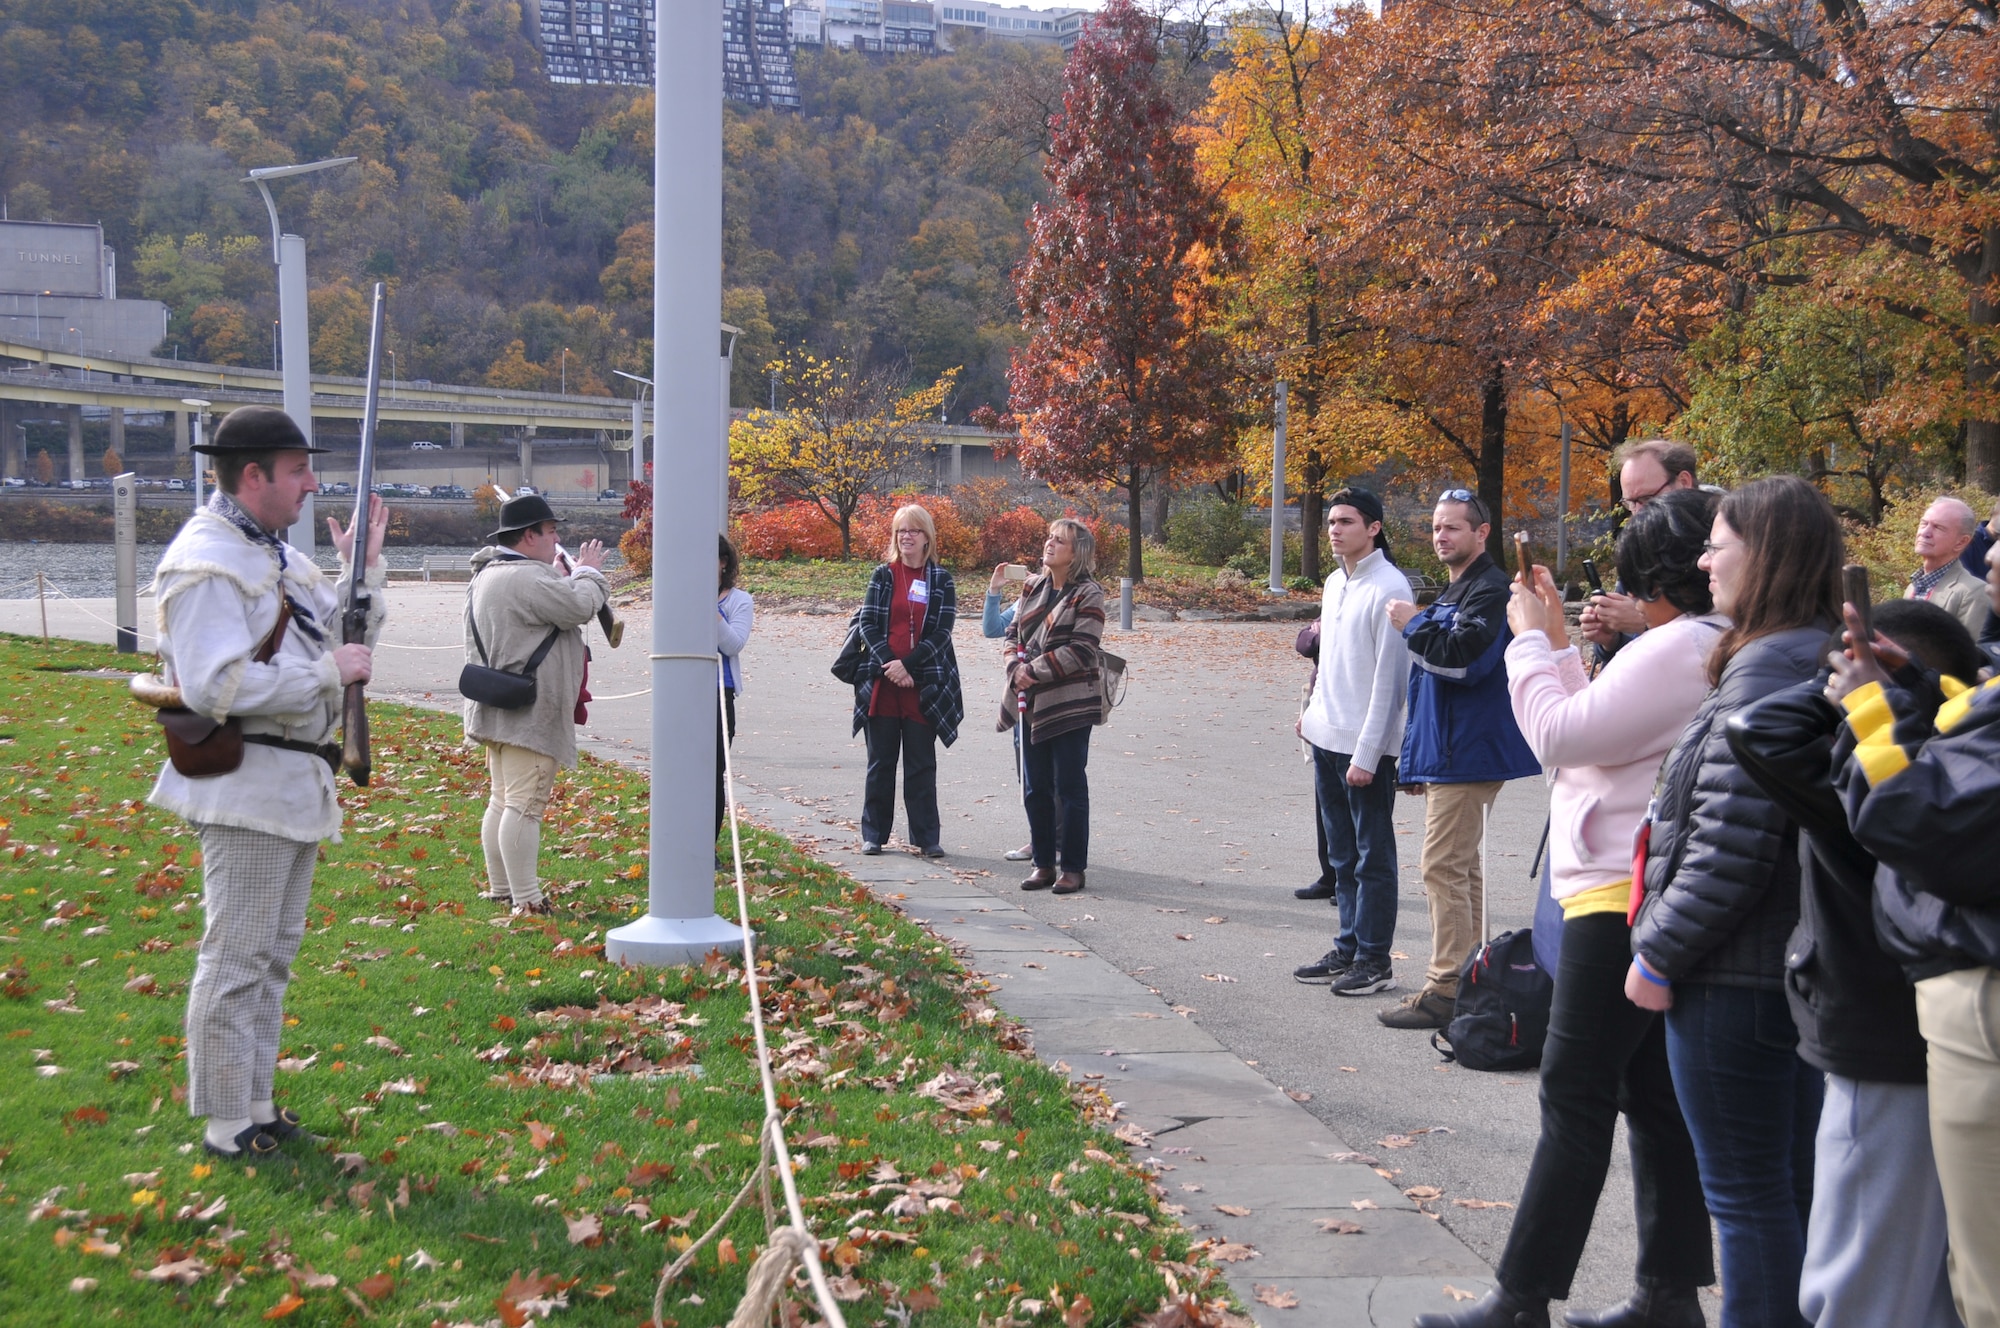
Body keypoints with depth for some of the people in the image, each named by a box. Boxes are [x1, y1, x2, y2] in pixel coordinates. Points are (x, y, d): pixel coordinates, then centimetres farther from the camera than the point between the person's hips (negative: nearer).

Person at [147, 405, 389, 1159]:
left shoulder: (277, 555, 15)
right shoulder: (208, 561, -16)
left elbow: (346, 641, 21)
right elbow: (215, 685, -26)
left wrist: (362, 571, 7)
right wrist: (328, 672, -20)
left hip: (295, 783, 10)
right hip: (247, 786, -10)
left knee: (274, 953, 16)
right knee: (237, 956, -4)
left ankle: (254, 1103, 27)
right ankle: (226, 1124, 4)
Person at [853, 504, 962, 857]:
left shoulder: (941, 580, 3)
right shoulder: (883, 575, 6)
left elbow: (941, 633, -4)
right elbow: (868, 624, 1)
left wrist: (907, 664, -13)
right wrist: (888, 663, -13)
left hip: (922, 683, -1)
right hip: (882, 682, 1)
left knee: (922, 763, 3)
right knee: (880, 761, 6)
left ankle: (926, 836, 8)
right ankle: (874, 833, 14)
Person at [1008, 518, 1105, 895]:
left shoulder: (1087, 594, -8)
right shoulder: (1033, 589, 12)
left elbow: (1081, 649, -15)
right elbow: (1014, 633, 14)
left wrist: (1034, 671, -15)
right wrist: (1017, 671, -5)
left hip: (1069, 704, -6)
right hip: (1032, 703, 6)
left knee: (1070, 787, 0)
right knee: (1035, 788, 9)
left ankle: (1073, 868, 8)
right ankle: (1044, 863, 19)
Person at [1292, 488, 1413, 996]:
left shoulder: (1388, 588, -14)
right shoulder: (1334, 584, 12)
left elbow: (1389, 676, -16)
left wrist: (1367, 754, -17)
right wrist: (1314, 711, 12)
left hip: (1365, 745, -8)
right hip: (1327, 739, 8)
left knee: (1373, 855, 0)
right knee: (1342, 854, 15)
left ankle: (1374, 959, 7)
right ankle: (1348, 949, 23)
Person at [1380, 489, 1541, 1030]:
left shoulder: (1490, 590, -13)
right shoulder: (1453, 593, 20)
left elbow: (1464, 659, -27)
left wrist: (1413, 625, -12)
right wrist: (1418, 760, 23)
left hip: (1467, 756, -11)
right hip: (1446, 755, 11)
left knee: (1443, 867, -11)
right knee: (1459, 868, 14)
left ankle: (1445, 990, -9)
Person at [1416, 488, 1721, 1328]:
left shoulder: (1679, 647, -17)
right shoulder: (1712, 646, 14)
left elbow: (1562, 735, -18)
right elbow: (1593, 729, 15)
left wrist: (1531, 641, -5)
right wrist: (1557, 642, 13)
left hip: (1625, 894, -10)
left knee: (1576, 1099, -6)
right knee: (1656, 1096, 12)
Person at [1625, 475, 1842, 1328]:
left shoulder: (1767, 673, -20)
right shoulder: (1824, 663, 10)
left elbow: (1729, 849, -23)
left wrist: (1658, 953, -14)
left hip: (1737, 978, -10)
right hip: (1803, 967, 10)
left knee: (1745, 1194, 0)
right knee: (1793, 1190, 18)